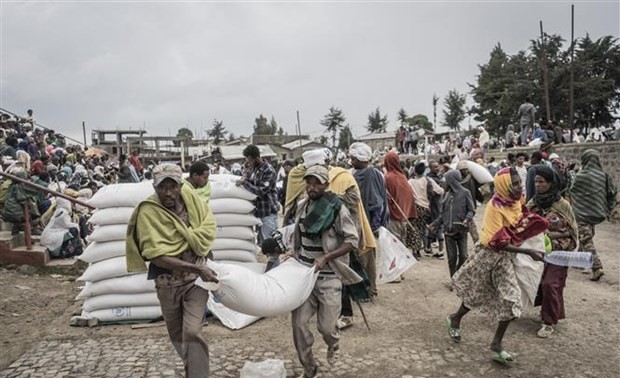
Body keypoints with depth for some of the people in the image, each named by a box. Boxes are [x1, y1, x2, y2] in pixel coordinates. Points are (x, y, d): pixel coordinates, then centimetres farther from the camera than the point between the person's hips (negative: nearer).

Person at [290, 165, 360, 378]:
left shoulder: (337, 208, -12)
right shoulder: (303, 207, 5)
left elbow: (352, 240, -13)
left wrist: (325, 257, -21)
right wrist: (294, 257, 9)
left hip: (328, 277, -4)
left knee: (326, 326, 2)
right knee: (299, 323, -1)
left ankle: (333, 344, 40)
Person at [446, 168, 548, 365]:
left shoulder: (516, 202, -2)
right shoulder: (495, 207, -23)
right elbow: (498, 243, -26)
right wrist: (528, 252, -30)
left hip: (506, 258, 6)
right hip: (488, 255, -6)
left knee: (512, 301, 0)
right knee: (475, 294, 12)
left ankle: (497, 344, 14)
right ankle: (455, 319, 40)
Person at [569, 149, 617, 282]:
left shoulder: (581, 176, -14)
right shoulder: (604, 176, 0)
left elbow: (571, 191, -2)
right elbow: (612, 194, 3)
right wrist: (606, 211, 11)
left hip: (582, 213, -6)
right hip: (596, 213, 6)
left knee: (586, 241, -5)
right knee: (587, 236, 22)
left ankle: (597, 268, -14)